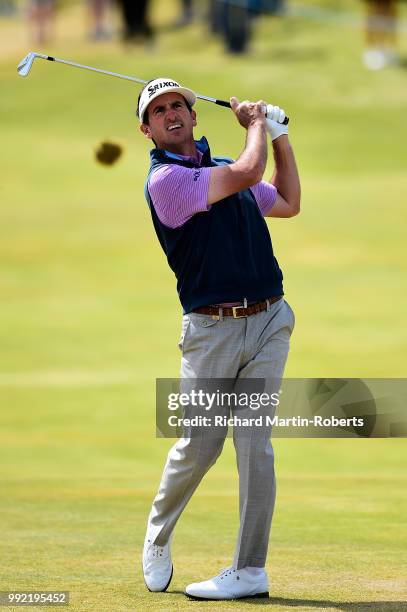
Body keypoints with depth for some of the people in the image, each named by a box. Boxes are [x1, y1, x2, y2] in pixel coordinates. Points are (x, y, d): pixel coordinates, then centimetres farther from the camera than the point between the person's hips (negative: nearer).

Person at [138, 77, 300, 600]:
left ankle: (250, 570, -4)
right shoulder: (164, 180, -7)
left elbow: (288, 203, 32)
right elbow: (248, 174, -15)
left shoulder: (222, 167, 18)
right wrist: (256, 125, 4)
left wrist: (280, 136, 25)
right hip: (211, 329, -4)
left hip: (268, 321, 4)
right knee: (199, 445, -4)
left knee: (254, 442, -5)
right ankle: (158, 535, 25)